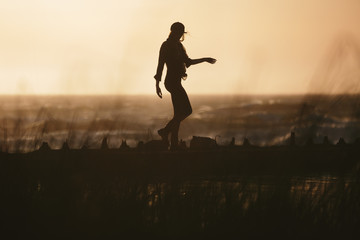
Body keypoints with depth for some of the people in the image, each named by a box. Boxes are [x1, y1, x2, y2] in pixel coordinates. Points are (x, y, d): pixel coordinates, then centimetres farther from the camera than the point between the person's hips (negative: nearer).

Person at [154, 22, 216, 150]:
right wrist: (157, 85, -13)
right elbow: (160, 65, -11)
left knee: (179, 113, 7)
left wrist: (205, 59, 25)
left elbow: (188, 61, 26)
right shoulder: (166, 46, -9)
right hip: (172, 81, -9)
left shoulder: (178, 45, 16)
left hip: (175, 82, 9)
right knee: (187, 110, -11)